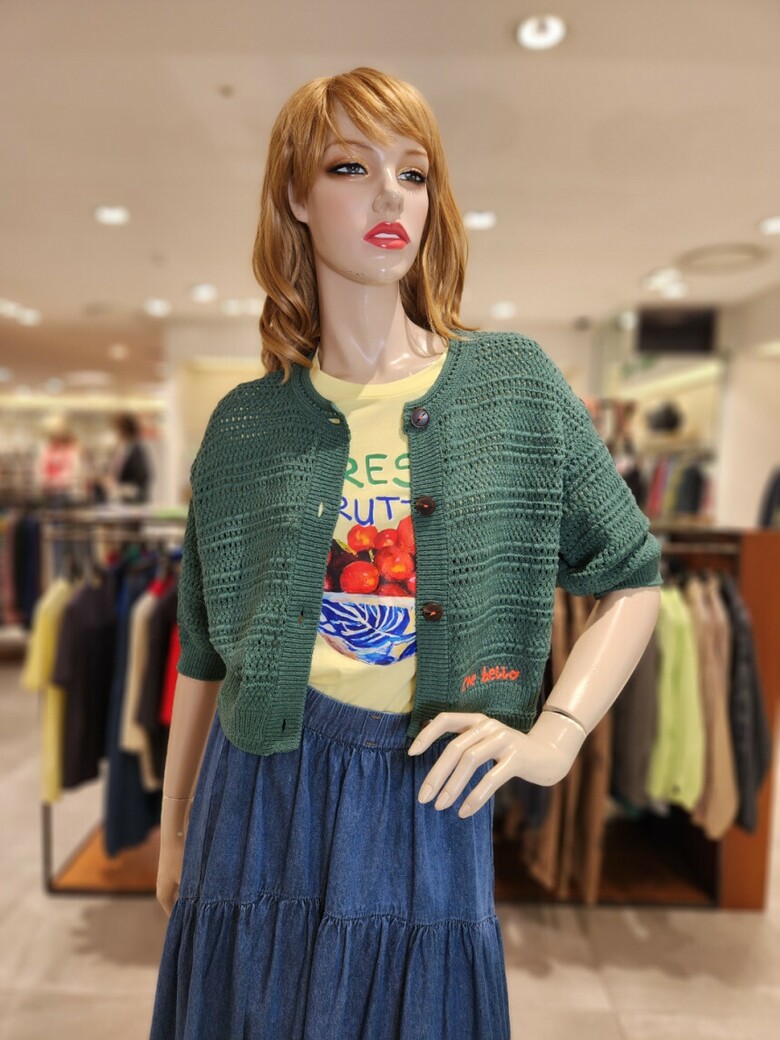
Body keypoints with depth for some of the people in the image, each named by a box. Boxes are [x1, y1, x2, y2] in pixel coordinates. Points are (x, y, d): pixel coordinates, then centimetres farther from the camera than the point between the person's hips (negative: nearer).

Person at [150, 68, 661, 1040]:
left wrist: (554, 734, -9)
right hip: (261, 803, 1)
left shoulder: (516, 383, -2)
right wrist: (173, 832, 12)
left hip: (433, 807, 0)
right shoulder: (245, 423, -1)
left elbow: (633, 578, 3)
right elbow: (205, 654, 6)